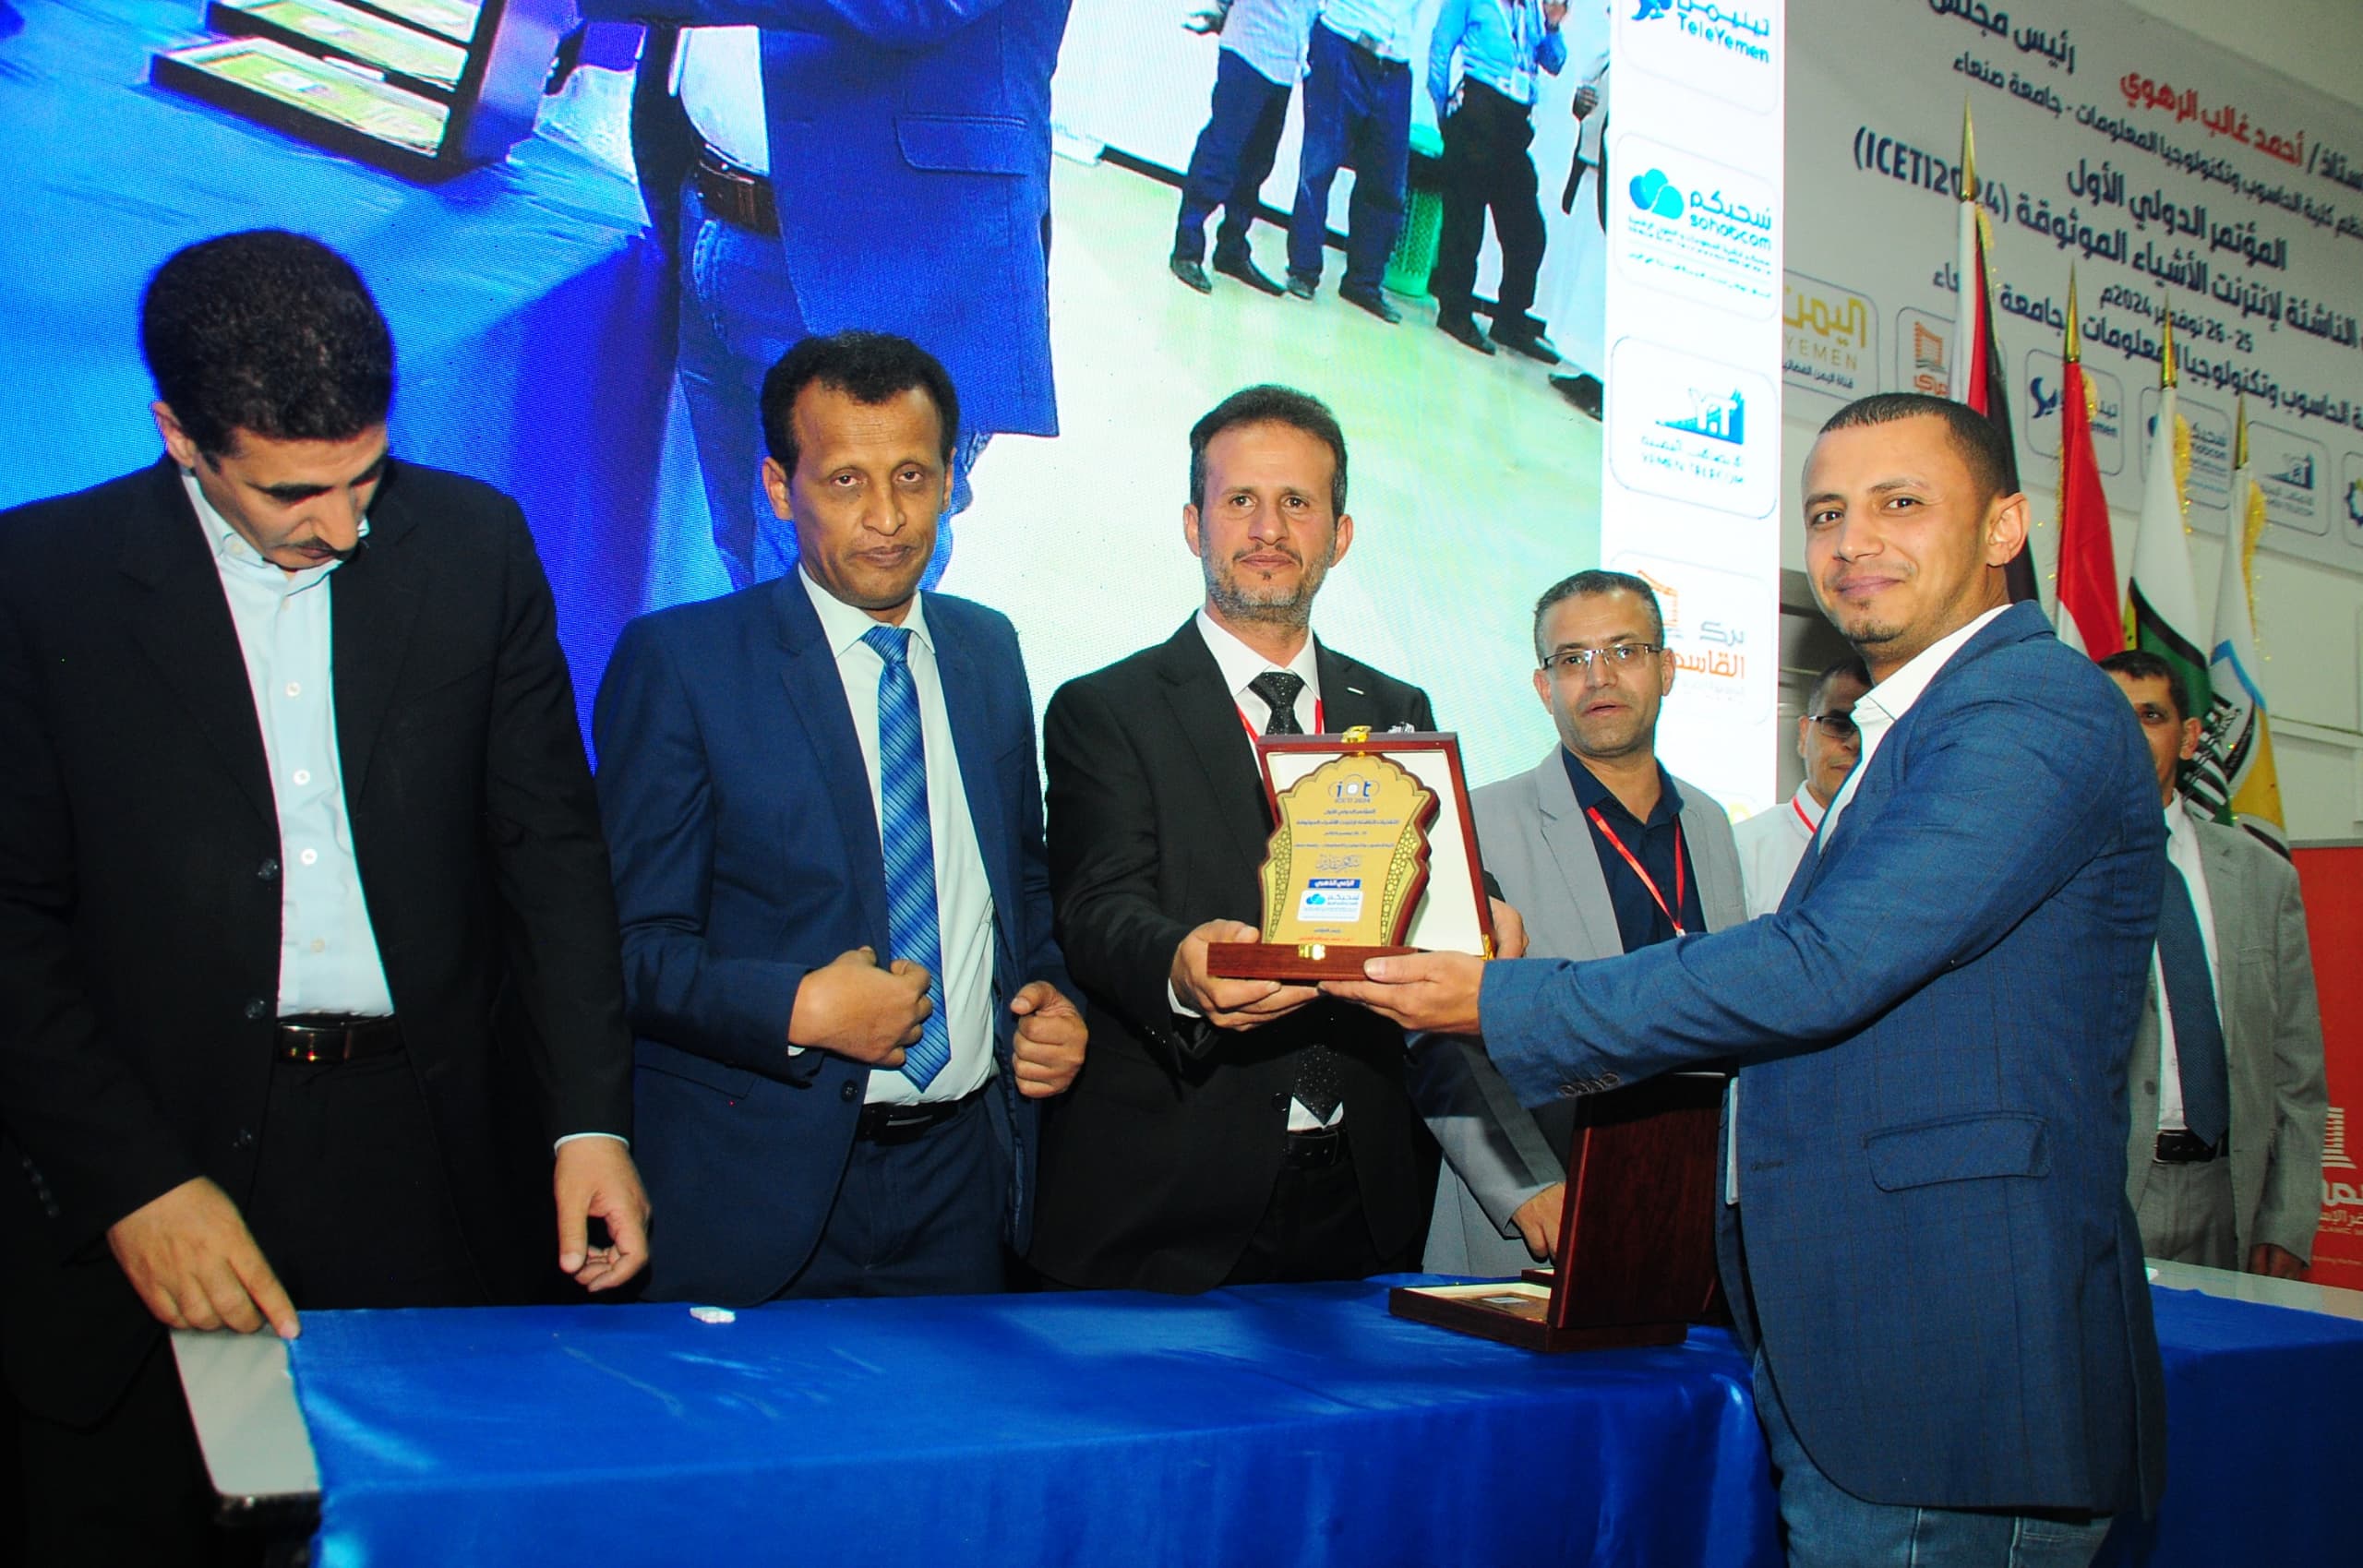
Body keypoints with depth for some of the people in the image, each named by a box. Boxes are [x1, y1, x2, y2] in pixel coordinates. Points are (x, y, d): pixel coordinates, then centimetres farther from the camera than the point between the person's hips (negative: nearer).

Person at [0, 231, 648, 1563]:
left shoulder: (474, 541, 4)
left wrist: (591, 1116, -3)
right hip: (155, 1148, -1)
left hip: (428, 1155, 1)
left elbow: (552, 843, 5)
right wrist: (133, 1181, -10)